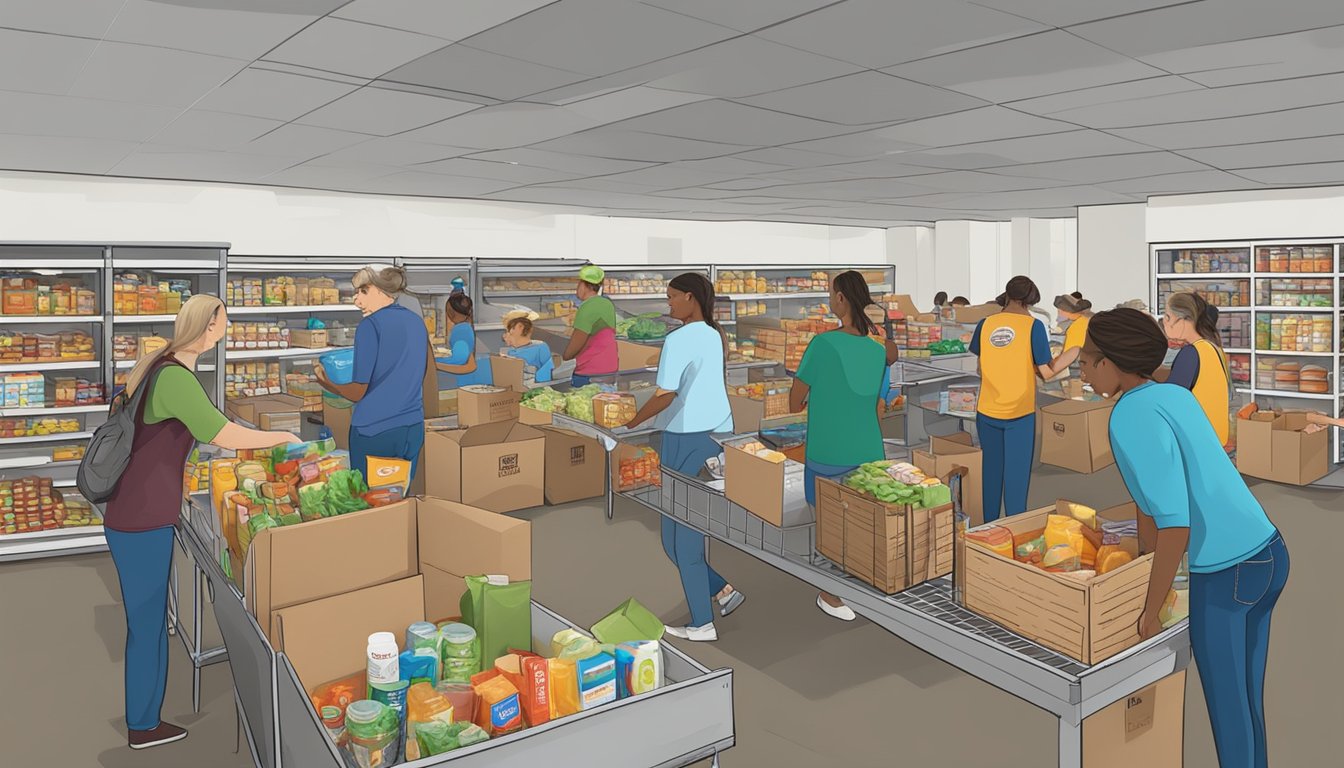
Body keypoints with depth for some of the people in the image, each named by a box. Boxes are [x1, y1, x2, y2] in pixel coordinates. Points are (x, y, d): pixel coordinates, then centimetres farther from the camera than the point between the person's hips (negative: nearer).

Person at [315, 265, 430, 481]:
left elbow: (357, 393, -9)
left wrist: (325, 381, 7)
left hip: (374, 430, -6)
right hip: (414, 429, 6)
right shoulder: (417, 322, 8)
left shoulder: (370, 326, -10)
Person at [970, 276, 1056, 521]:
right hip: (1019, 413, -3)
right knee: (1016, 476, 5)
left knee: (992, 472, 16)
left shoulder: (985, 324, 0)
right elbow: (1046, 373, -8)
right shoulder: (1033, 325, -9)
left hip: (987, 411, 3)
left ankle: (989, 527, 25)